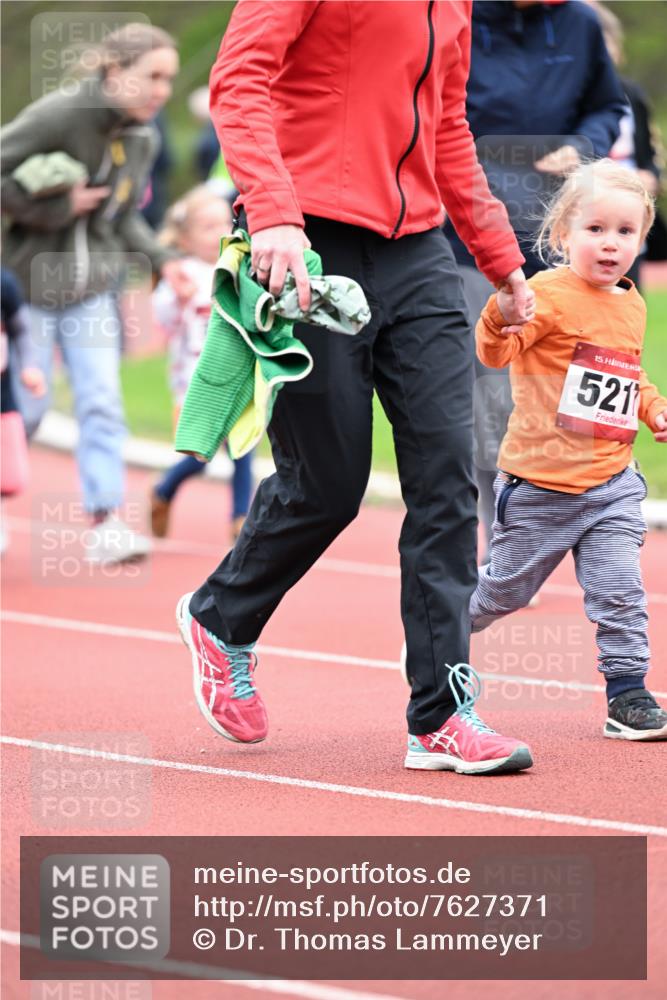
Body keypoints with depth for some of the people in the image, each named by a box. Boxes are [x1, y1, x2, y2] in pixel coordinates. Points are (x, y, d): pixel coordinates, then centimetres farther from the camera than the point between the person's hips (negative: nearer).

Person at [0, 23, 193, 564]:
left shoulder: (143, 139, 4)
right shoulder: (60, 114, -18)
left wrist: (162, 260, 0)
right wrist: (55, 207, -21)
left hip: (93, 290, 5)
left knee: (102, 403, -5)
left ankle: (106, 524, -7)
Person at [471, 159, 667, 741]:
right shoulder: (550, 294, -13)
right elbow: (497, 353, -25)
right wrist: (502, 317, -45)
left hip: (611, 483, 5)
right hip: (540, 484, -4)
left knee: (620, 590, -8)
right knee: (507, 586, 11)